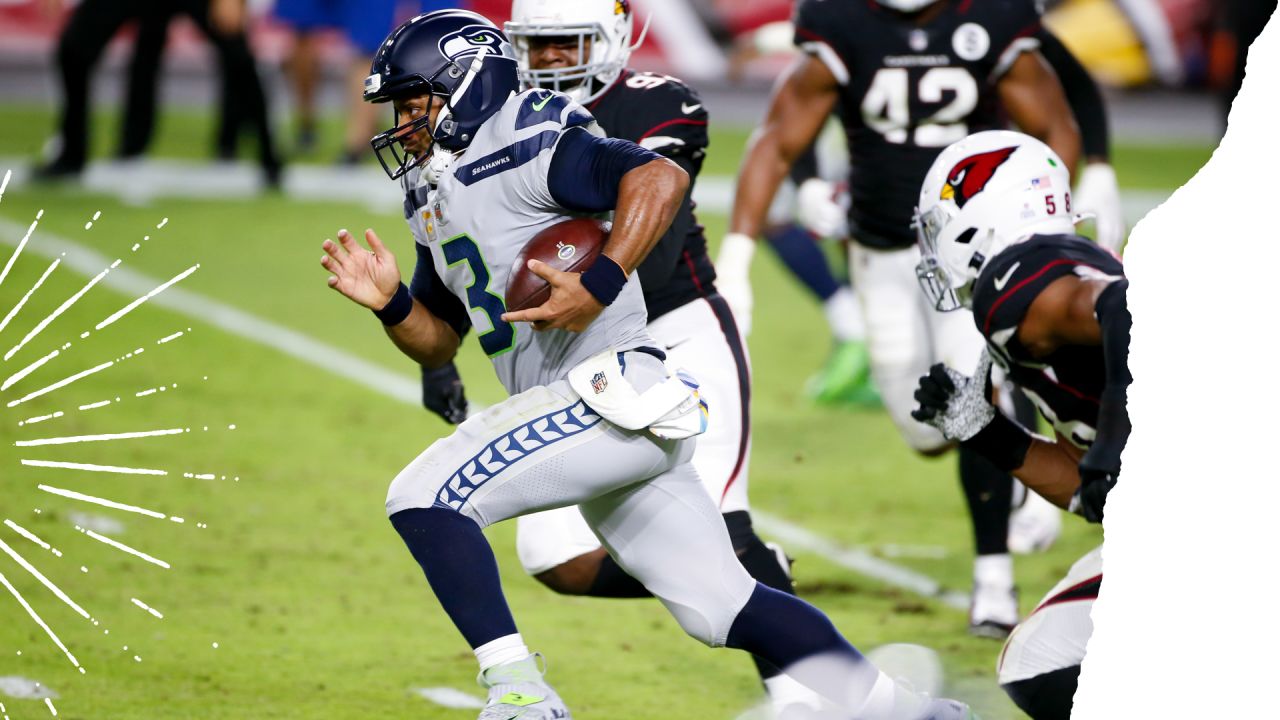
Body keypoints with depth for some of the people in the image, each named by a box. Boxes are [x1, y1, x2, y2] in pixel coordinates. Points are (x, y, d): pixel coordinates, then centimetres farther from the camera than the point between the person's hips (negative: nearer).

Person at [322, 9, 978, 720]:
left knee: (423, 499, -15)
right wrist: (390, 302, 6)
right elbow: (437, 340, 25)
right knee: (722, 608, 11)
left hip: (614, 389, -10)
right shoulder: (437, 199, 20)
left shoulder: (521, 149, -9)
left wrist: (599, 287, -29)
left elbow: (661, 179, -23)